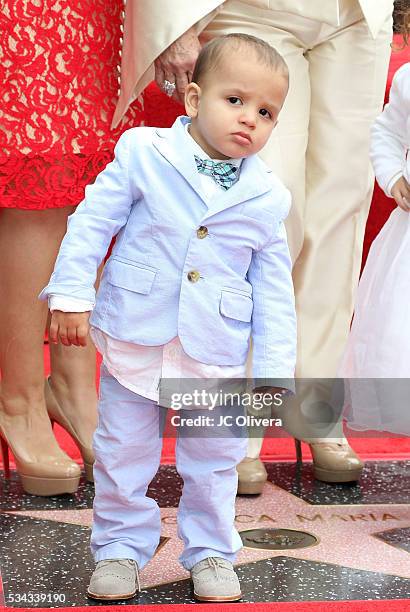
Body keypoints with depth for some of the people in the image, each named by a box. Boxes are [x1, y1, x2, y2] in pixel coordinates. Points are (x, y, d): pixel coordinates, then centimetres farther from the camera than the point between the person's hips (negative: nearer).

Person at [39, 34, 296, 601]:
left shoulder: (269, 196, -2)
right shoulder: (144, 153, -8)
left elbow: (274, 289, 4)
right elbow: (94, 221, -3)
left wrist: (274, 369, 1)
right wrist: (72, 293, -8)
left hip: (216, 352, 1)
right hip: (134, 339, -1)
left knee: (214, 459, 11)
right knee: (123, 454, 9)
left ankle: (210, 551, 30)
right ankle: (120, 546, 27)